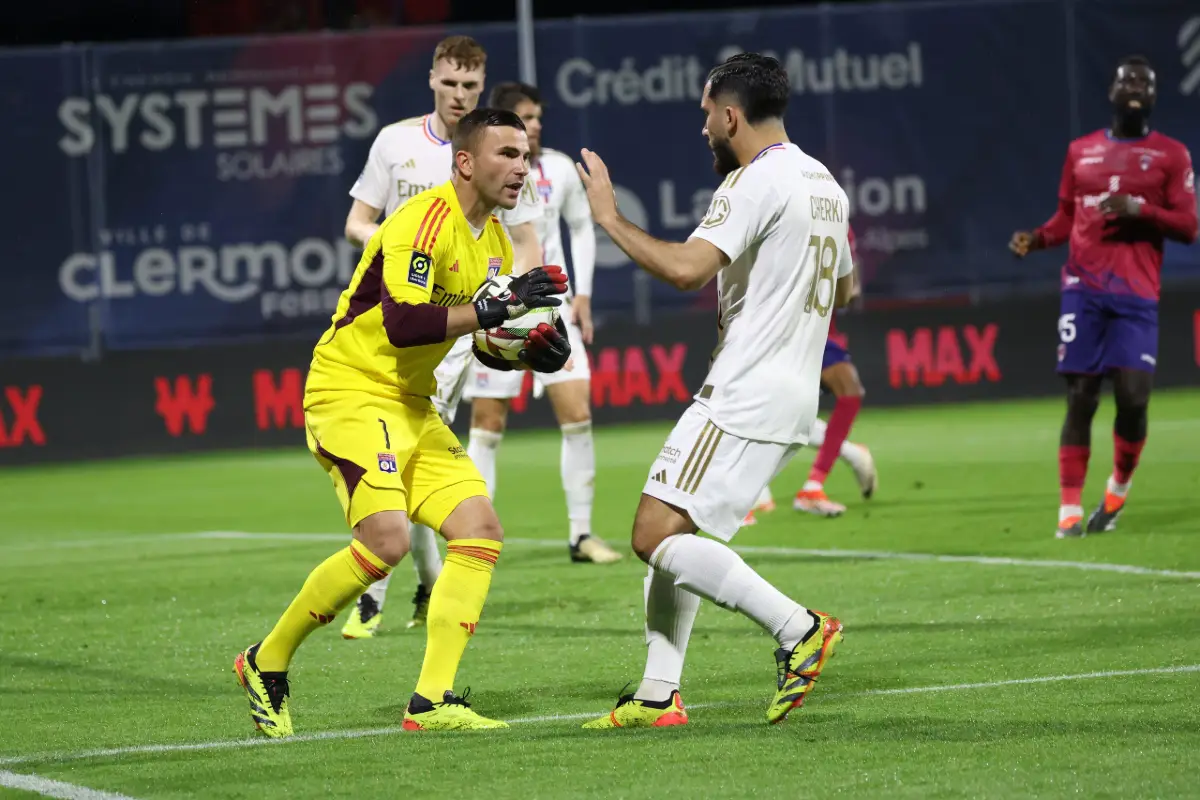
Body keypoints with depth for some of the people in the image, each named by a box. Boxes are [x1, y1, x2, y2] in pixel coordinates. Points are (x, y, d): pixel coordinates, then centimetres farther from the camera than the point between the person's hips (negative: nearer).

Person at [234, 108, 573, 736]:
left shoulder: (493, 242, 11)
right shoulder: (423, 221, -18)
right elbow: (401, 324, -31)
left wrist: (532, 349, 1)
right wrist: (493, 310, -33)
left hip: (413, 405, 9)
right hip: (350, 393, -9)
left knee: (480, 530, -4)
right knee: (386, 538, -24)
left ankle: (431, 702, -3)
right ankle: (267, 664, -5)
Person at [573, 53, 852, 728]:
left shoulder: (757, 180, -14)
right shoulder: (824, 183, 16)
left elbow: (686, 269, -26)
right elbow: (844, 288, 30)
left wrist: (610, 218, -13)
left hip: (744, 396, -10)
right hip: (796, 394, 10)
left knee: (658, 535, -12)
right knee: (673, 533, 15)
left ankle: (799, 627, -17)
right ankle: (659, 695, 12)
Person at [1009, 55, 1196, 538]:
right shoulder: (1082, 152, 15)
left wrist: (1141, 209, -15)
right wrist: (1035, 240, 0)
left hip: (1136, 296, -2)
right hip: (1083, 290, 2)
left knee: (1133, 398, -12)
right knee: (1080, 399, -4)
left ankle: (1118, 490, 14)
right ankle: (1070, 509, -1)